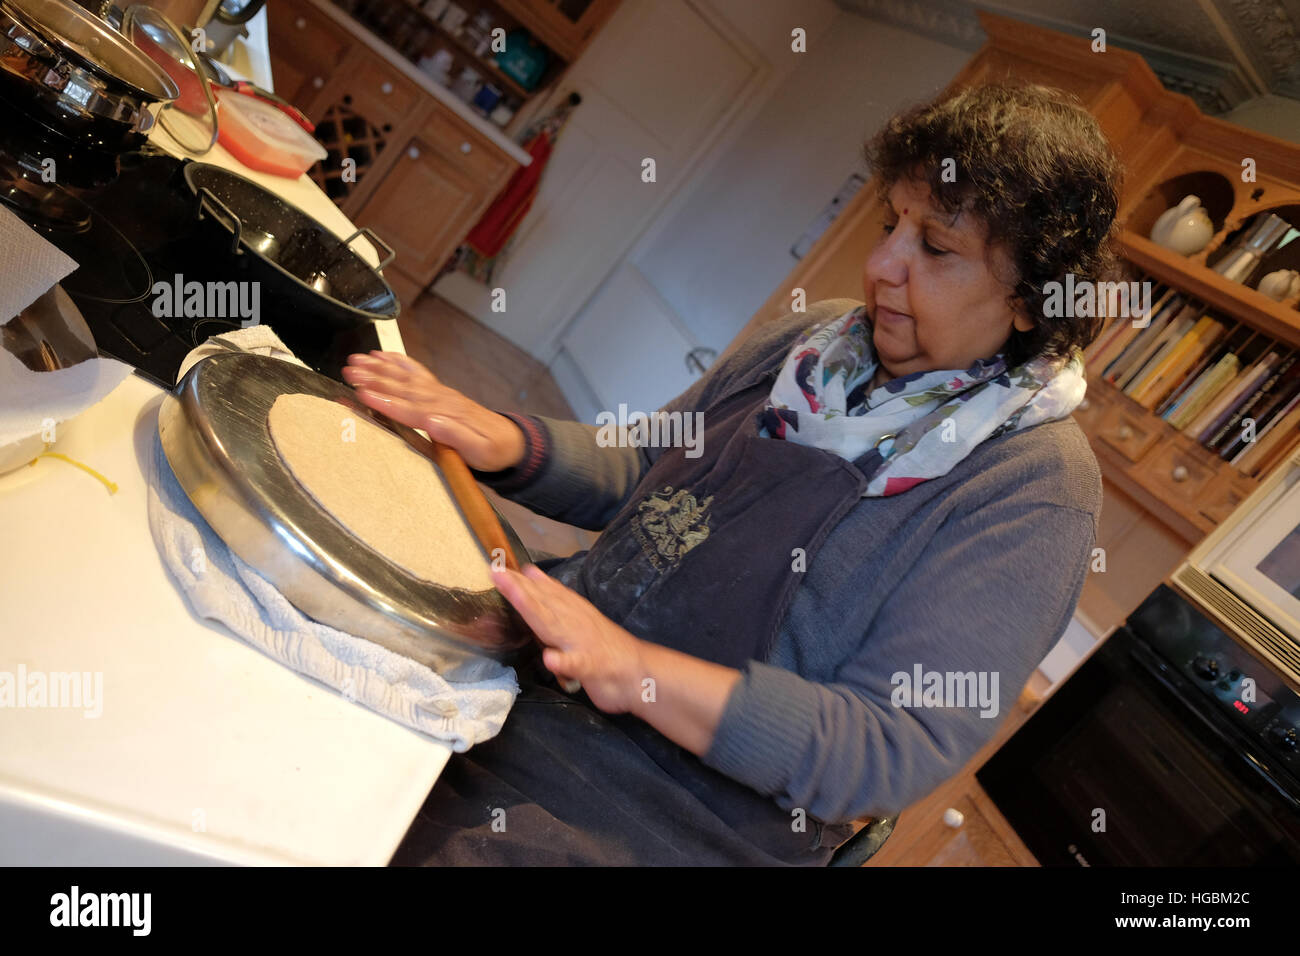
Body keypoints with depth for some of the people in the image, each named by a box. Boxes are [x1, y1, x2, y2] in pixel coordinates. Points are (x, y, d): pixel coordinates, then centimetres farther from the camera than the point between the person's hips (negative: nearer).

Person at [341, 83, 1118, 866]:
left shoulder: (1036, 488, -14)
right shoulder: (818, 335, 5)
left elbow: (898, 748, -20)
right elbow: (642, 475, 11)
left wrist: (637, 670, -30)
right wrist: (501, 443, -7)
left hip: (684, 814, -5)